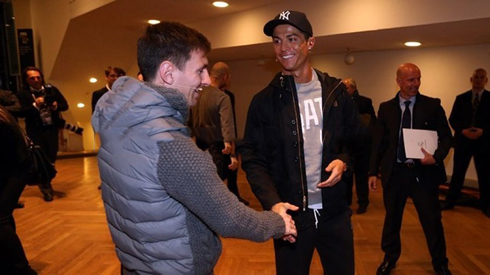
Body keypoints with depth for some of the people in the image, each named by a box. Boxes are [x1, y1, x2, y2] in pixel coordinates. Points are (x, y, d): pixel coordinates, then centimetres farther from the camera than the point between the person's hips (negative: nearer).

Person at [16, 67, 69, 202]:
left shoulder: (51, 89, 4)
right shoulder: (22, 93, -4)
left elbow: (65, 105, 5)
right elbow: (21, 113, -13)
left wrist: (56, 106, -15)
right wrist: (35, 105, -25)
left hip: (52, 129, 3)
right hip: (35, 131, -3)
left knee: (51, 158, 11)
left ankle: (47, 184, 32)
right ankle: (46, 189, 15)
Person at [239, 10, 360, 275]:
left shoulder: (335, 91, 1)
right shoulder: (264, 100, -5)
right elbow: (253, 159, -7)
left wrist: (344, 161, -10)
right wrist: (273, 204, -20)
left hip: (335, 210, 3)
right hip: (290, 213, -2)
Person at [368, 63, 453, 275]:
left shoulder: (432, 105, -1)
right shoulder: (386, 108, 3)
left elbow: (446, 137, 2)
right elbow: (378, 142, 5)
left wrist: (437, 157, -17)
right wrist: (373, 172, 3)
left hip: (424, 172, -1)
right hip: (394, 172, 1)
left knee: (432, 220, 10)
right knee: (392, 218, 15)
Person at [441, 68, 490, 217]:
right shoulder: (461, 98, 5)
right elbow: (452, 119, 3)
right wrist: (462, 130, -13)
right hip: (462, 140, 1)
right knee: (457, 173, 8)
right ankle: (450, 201, 18)